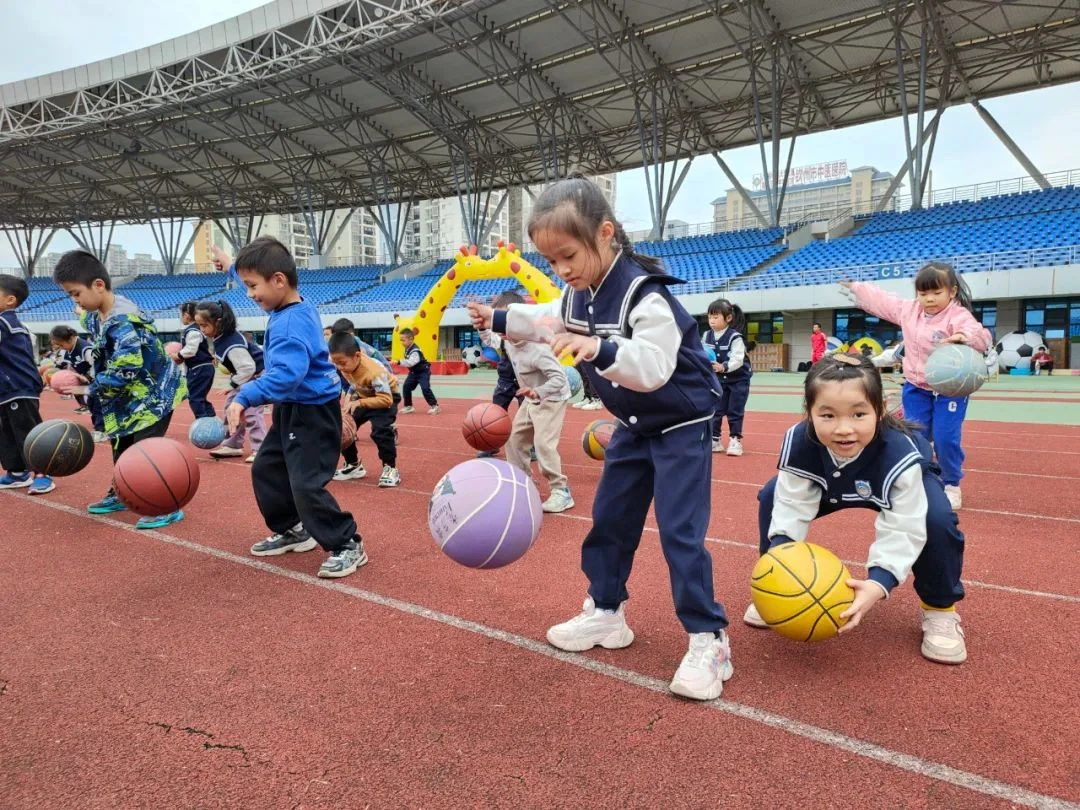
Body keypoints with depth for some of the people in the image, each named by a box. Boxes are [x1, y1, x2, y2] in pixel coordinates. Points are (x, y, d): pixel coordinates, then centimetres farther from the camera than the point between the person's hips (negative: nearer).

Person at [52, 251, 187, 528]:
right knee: (121, 445, 19)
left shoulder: (123, 322, -28)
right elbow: (97, 355, 16)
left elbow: (124, 372, -30)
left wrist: (86, 387, -21)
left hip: (154, 391, -10)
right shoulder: (93, 316, 3)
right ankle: (120, 494, 37)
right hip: (130, 395, 10)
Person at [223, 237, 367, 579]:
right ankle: (292, 530, 32)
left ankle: (347, 544, 4)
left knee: (306, 484, -10)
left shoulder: (291, 323, -26)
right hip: (293, 409, 11)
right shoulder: (298, 308, 3)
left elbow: (287, 374, -40)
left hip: (313, 412, -11)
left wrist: (245, 397, -46)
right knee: (267, 469, 18)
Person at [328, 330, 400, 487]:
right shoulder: (346, 363, -20)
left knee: (380, 430, -28)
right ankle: (354, 465, 17)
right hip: (362, 396, 7)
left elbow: (386, 399, -37)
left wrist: (359, 402, -37)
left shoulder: (374, 371, -39)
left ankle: (390, 469, -11)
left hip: (385, 397, -7)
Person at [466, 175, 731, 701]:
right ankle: (606, 614, 28)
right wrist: (498, 320, 24)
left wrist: (599, 349, -53)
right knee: (610, 519, 12)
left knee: (680, 530, -11)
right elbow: (547, 321, 20)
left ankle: (708, 642, 1)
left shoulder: (643, 293, -29)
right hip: (634, 425, 8)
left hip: (681, 425, -8)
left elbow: (653, 366, -40)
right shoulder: (577, 294, -2)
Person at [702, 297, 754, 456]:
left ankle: (735, 441, 9)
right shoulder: (706, 336, -6)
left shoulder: (735, 337, -22)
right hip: (719, 380, 5)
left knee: (735, 411, -1)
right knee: (716, 410, 5)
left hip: (738, 380, -5)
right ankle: (715, 440, 14)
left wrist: (723, 367, -42)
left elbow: (737, 359, -28)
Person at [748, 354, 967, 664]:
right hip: (831, 484, 3)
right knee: (770, 497, -15)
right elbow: (791, 506, -27)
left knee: (937, 519, -33)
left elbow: (903, 529, -39)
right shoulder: (798, 443, -36)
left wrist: (879, 582, -53)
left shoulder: (901, 455, -43)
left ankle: (939, 608, -5)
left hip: (907, 484, -2)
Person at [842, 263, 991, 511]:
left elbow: (981, 336, -33)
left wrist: (964, 336, -55)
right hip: (916, 388, 5)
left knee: (946, 439, -9)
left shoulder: (958, 315, -17)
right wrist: (855, 287, 23)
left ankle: (952, 485, 12)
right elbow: (880, 299, 15)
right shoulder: (908, 310, 1)